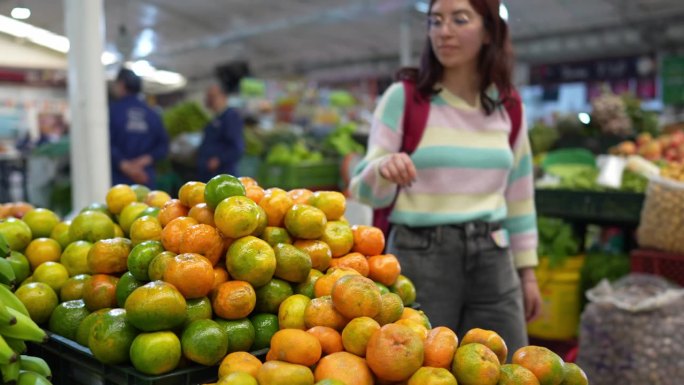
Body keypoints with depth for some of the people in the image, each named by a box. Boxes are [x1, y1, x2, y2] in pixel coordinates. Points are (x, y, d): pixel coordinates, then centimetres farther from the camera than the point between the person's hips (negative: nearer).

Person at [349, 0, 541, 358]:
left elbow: (519, 195, 13)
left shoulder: (508, 106, 6)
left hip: (492, 259, 4)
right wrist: (383, 170, -30)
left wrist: (527, 271, 13)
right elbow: (366, 192, -8)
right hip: (420, 257, -3)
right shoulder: (403, 97, -5)